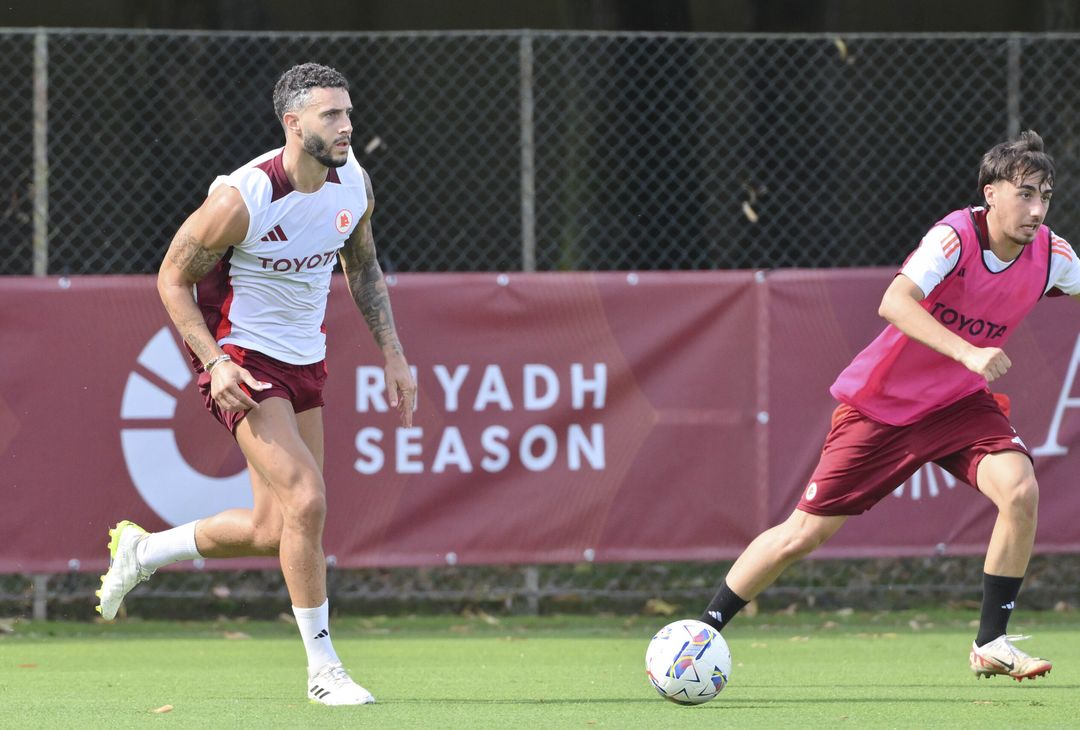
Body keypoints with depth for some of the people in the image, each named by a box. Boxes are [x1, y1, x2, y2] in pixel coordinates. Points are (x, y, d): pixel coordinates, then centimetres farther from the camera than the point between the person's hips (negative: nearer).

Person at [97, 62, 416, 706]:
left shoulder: (354, 183, -3)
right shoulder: (241, 199, -23)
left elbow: (363, 266, 15)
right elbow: (173, 278, -12)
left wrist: (394, 355, 9)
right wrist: (216, 363, -22)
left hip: (305, 360, 7)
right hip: (242, 357, -7)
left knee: (274, 529, 8)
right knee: (307, 500, -20)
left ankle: (141, 552, 33)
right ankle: (322, 669, -9)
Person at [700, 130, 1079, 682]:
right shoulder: (956, 237, -29)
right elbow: (894, 303, -44)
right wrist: (968, 353, -53)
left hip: (959, 404, 4)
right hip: (881, 403, -4)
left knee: (1020, 490, -24)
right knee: (804, 534, 0)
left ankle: (991, 643, -11)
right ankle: (704, 628, 19)